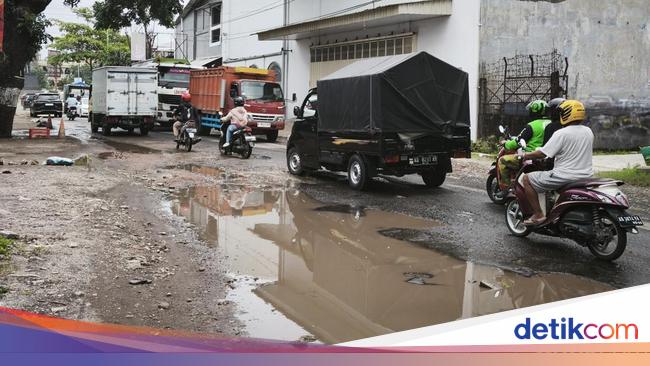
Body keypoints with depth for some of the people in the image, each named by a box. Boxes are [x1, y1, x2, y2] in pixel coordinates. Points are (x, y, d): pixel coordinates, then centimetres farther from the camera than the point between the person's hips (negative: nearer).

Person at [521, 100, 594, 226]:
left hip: (565, 176, -8)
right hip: (586, 177, 8)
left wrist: (526, 156, -2)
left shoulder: (561, 134, -16)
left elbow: (543, 153, -18)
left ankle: (538, 215, -4)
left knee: (527, 179, 1)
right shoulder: (588, 131, 8)